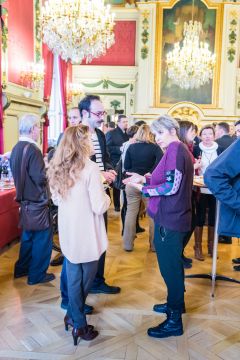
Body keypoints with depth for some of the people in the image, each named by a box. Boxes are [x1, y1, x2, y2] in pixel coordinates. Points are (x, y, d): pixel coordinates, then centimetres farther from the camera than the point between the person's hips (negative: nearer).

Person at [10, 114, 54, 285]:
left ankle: (22, 268, 33)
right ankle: (37, 274, 15)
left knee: (28, 235, 22)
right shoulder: (32, 149, -22)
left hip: (25, 199, 9)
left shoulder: (16, 148, 6)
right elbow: (40, 178, -24)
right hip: (37, 201, -9)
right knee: (42, 238, 5)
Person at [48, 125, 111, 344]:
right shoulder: (90, 168, -18)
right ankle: (79, 325, 27)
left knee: (73, 278, 20)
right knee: (86, 278, 13)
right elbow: (99, 207, -19)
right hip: (87, 235, -6)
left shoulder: (58, 168, 2)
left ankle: (73, 316, 34)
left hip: (67, 232, 6)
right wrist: (107, 197, 1)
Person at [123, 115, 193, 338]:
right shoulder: (180, 150, 16)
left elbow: (171, 187, -22)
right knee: (172, 264, 22)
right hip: (173, 217, 11)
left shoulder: (175, 150, -16)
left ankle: (174, 321, 13)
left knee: (170, 267, -1)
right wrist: (145, 179, 6)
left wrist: (142, 189, -17)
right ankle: (176, 303, 40)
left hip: (169, 219, -11)